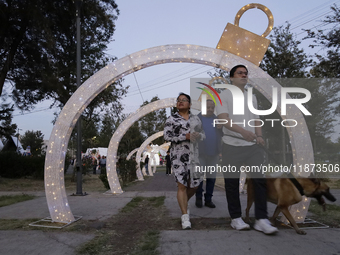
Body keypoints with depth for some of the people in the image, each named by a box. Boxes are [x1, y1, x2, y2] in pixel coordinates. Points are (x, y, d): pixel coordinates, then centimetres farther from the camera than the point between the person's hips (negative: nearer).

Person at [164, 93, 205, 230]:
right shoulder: (171, 119, 1)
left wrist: (198, 135, -8)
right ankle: (185, 218, -2)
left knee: (194, 185, 9)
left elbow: (203, 135, 16)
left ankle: (183, 203, 39)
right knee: (182, 185, -8)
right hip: (178, 155, -4)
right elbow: (167, 136, -8)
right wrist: (186, 137, -17)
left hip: (194, 155, 4)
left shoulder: (196, 119, 13)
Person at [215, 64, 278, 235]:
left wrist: (259, 135, 0)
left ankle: (261, 220, 1)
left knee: (259, 179, -5)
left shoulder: (252, 97, 18)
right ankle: (236, 218, 15)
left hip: (252, 145, 4)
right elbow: (224, 119, -13)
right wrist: (242, 131, -28)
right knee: (232, 182, 3)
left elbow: (256, 119, 20)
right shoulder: (224, 96, 1)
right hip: (232, 145, -4)